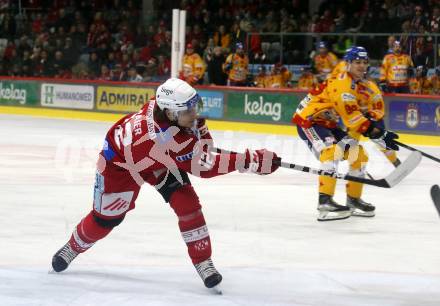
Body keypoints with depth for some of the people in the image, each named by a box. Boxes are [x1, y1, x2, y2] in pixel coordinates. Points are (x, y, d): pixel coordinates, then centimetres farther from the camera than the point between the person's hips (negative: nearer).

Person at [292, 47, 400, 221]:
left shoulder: (359, 86, 10)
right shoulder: (342, 82, -22)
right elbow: (352, 117, -29)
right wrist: (378, 134, -31)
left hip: (327, 124, 10)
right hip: (308, 120, -10)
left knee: (358, 154, 7)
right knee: (333, 151, -31)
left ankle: (353, 200, 19)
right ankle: (325, 202, -39)